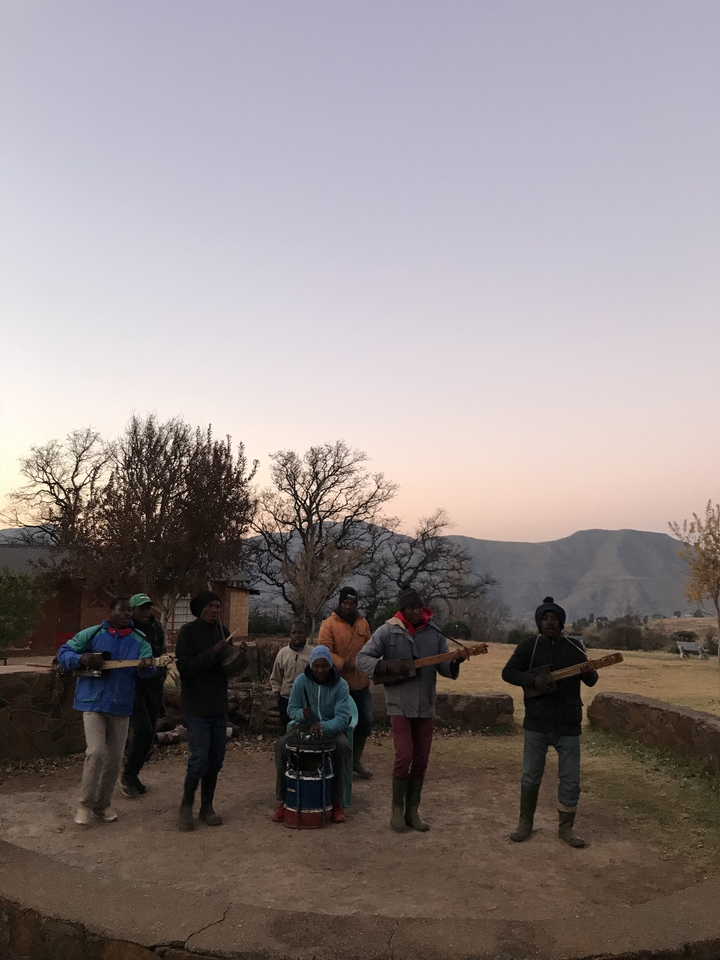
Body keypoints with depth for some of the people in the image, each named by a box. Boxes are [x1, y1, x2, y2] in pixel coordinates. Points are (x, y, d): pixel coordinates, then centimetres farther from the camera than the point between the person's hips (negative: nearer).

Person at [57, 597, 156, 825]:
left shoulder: (139, 641, 0)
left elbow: (147, 670, -12)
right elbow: (63, 653, 0)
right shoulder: (91, 634, -4)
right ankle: (85, 804, 4)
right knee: (96, 751, -15)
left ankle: (102, 804, 28)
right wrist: (82, 659, -21)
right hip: (93, 702, -3)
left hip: (121, 705, 3)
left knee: (115, 758, 10)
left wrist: (146, 666, -38)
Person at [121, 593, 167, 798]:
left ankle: (133, 775, 24)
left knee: (149, 734, 7)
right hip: (133, 686, -5)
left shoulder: (156, 629, 7)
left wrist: (161, 673, 9)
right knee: (143, 729, -16)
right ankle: (128, 775, 4)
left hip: (154, 687, 5)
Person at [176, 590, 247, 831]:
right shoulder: (188, 631, -9)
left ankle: (207, 806, 22)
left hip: (219, 705, 5)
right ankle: (186, 806, 12)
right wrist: (213, 653, -25)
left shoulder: (223, 631, 6)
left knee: (216, 759, 8)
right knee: (200, 758, -8)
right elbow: (184, 666, -18)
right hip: (196, 706, -5)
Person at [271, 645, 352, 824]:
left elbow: (342, 717, -21)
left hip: (331, 729, -2)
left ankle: (336, 802, -18)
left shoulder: (340, 685, -14)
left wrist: (324, 727, -41)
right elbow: (291, 709, -2)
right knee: (281, 745, -26)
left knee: (343, 747, -33)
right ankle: (284, 800, -11)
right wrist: (301, 714, -27)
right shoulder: (301, 681, -8)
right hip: (304, 727, 2)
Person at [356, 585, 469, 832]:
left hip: (426, 706, 4)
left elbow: (445, 669, 2)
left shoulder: (434, 633, 1)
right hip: (399, 705, -4)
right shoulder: (387, 631, -8)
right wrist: (387, 666, -23)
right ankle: (397, 808, 12)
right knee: (404, 757, -9)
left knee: (421, 760, 9)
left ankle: (412, 811, 23)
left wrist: (455, 661, -20)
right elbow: (362, 659, -8)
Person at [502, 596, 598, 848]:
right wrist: (534, 680, -23)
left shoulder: (574, 646, 3)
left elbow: (591, 682, 9)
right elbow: (508, 672, -7)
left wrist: (590, 673, -15)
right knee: (531, 776, 9)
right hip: (537, 723, -1)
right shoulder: (529, 646, -5)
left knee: (570, 779, 6)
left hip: (568, 725, 2)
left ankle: (566, 827, 23)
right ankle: (525, 823, 26)